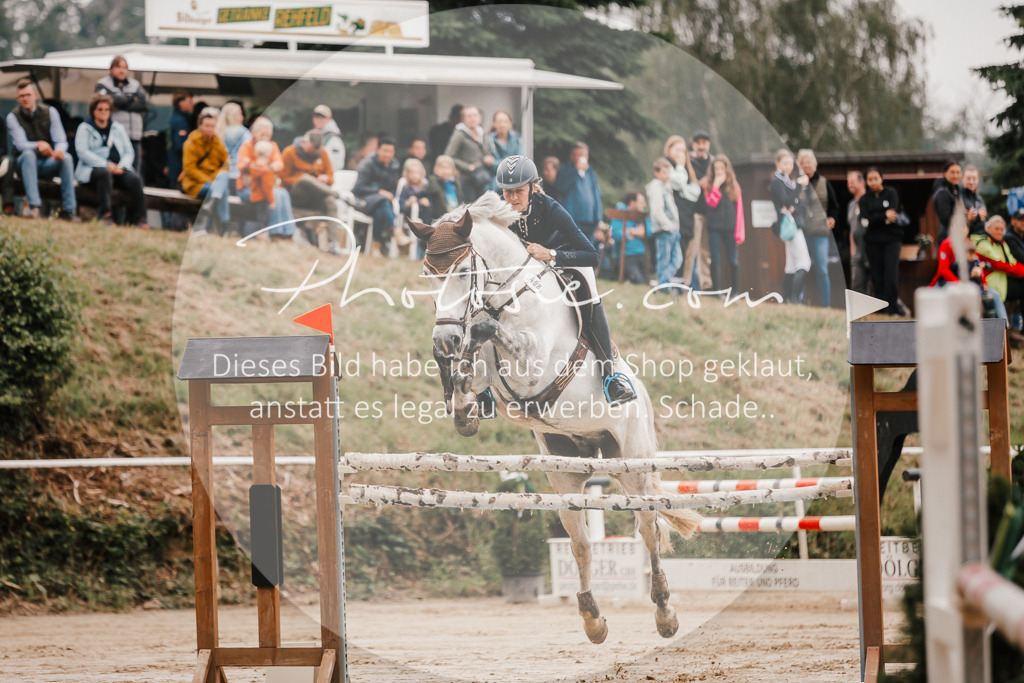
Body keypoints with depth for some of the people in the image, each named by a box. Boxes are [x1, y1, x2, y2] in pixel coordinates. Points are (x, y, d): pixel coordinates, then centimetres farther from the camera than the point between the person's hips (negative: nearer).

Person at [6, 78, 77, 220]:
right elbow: (20, 144, -17)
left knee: (66, 158, -29)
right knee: (28, 154, -36)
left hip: (48, 165, 2)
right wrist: (38, 145, -39)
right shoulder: (13, 117, -3)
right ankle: (33, 206, -49)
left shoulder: (50, 112, 3)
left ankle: (68, 209, -32)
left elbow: (61, 141, -4)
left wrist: (59, 150, -30)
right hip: (25, 164, -2)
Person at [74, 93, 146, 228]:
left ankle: (139, 219, -28)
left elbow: (129, 152, 14)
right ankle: (105, 214, -42)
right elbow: (83, 152, -6)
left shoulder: (118, 128, 22)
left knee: (135, 179, -26)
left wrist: (121, 167, -9)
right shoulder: (84, 128, 9)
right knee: (104, 174, -39)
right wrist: (106, 165, -17)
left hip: (118, 170, 4)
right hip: (92, 169, -4)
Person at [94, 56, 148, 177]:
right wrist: (131, 98, 2)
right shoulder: (103, 84, 8)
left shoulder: (135, 85, 20)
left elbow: (145, 105, 6)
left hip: (134, 135, 4)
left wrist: (122, 106, -4)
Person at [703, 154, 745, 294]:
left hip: (730, 229, 1)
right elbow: (711, 202, -12)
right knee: (716, 260, -1)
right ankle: (716, 291, 2)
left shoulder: (734, 187, 7)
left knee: (733, 261, 2)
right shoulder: (709, 186, 4)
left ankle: (735, 291, 8)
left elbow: (739, 209, 5)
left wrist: (740, 231, -1)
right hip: (714, 228, -1)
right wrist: (717, 185, -13)